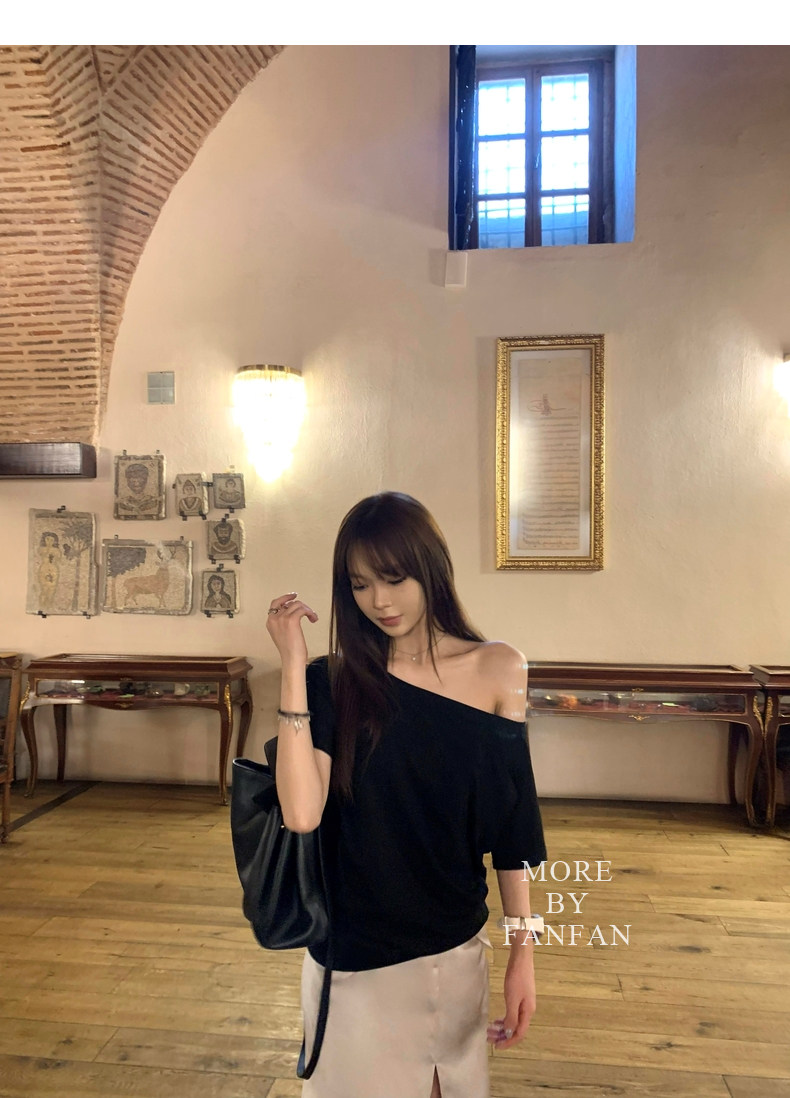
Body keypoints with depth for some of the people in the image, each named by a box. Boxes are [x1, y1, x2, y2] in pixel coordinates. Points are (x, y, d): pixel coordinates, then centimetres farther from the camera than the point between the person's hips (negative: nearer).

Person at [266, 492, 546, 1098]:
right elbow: (302, 813, -24)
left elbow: (512, 822, -3)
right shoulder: (335, 681, -10)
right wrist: (293, 664, -24)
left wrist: (523, 950, -3)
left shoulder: (498, 670, -8)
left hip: (458, 951, 1)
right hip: (356, 960, -1)